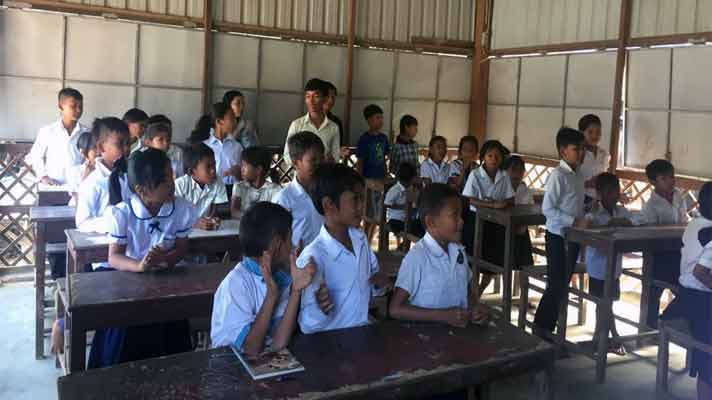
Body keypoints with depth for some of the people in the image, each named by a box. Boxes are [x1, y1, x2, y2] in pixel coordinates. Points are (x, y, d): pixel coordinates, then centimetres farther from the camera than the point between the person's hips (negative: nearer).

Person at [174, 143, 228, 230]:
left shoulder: (218, 183, -4)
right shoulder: (180, 185, -12)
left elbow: (215, 211, 1)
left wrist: (214, 220, -24)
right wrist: (195, 224, -34)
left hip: (204, 231, 2)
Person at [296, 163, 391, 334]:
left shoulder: (360, 238, 5)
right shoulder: (313, 257, -18)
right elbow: (307, 327, -15)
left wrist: (379, 284, 0)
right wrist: (321, 309, -34)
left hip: (364, 331, 6)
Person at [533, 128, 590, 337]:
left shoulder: (579, 175, 9)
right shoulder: (558, 175, -15)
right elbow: (547, 209, -20)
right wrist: (575, 222, -22)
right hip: (558, 236, -8)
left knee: (564, 284, 14)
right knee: (556, 285, -4)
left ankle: (549, 327, 25)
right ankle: (540, 328, 10)